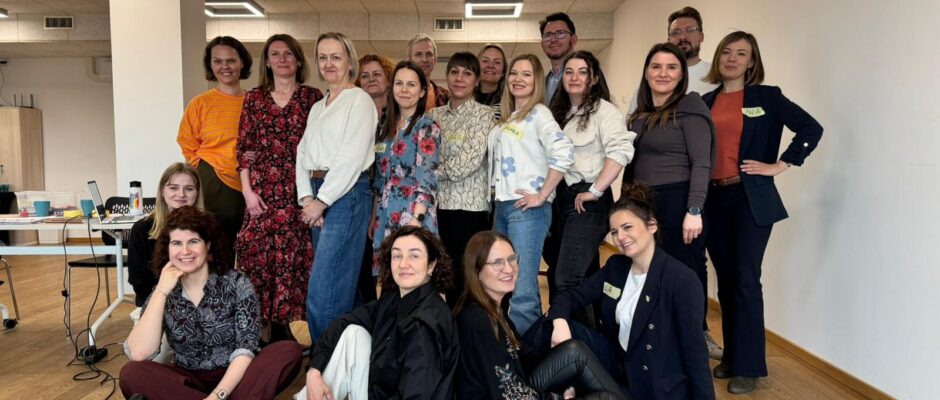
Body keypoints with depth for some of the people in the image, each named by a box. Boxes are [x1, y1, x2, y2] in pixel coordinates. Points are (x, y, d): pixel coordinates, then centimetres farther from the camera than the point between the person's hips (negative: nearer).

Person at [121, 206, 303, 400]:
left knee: (290, 351, -26)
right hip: (188, 381, 2)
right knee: (131, 373, -25)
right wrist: (161, 291, -16)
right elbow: (138, 354, -14)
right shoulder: (163, 294, 1)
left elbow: (247, 348, -13)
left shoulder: (237, 283, -6)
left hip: (235, 378, -1)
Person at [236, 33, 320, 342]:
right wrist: (247, 190, -2)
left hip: (298, 192, -1)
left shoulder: (312, 97, 6)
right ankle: (265, 326, 11)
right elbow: (244, 147, 8)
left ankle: (282, 322, 13)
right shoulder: (254, 98, 11)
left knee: (292, 256, -2)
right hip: (262, 192, 1)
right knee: (258, 255, -1)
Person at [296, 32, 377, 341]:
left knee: (324, 290, -11)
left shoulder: (359, 100, -3)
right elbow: (303, 153, 15)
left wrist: (323, 200, -12)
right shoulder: (317, 107, 21)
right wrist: (307, 197, 0)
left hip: (347, 193, -7)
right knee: (338, 285, 12)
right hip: (318, 194, 7)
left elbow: (352, 157, -12)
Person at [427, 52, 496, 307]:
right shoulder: (434, 115, 13)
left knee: (466, 276, 0)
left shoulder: (482, 115, -3)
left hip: (470, 204, -5)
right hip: (440, 202, 5)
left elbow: (470, 162, -14)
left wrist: (436, 171, -4)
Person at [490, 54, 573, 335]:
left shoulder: (538, 113, -4)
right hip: (502, 206, 8)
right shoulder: (506, 119, 19)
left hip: (527, 208, -8)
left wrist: (542, 195, -16)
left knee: (522, 289, -9)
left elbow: (564, 153, -19)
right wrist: (498, 202, 13)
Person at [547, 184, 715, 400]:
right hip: (618, 363, 5)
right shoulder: (615, 266, 2)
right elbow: (572, 295, 2)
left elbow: (695, 352, -17)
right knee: (557, 329, -13)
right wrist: (559, 322, -20)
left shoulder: (682, 280, -18)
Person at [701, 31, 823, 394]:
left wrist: (779, 165, -8)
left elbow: (811, 129, -5)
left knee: (746, 280, -6)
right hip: (713, 198, 4)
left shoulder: (767, 97, 1)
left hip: (750, 198, -4)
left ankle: (748, 366, 4)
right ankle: (731, 356, 21)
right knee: (725, 280, 9)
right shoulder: (706, 102, 11)